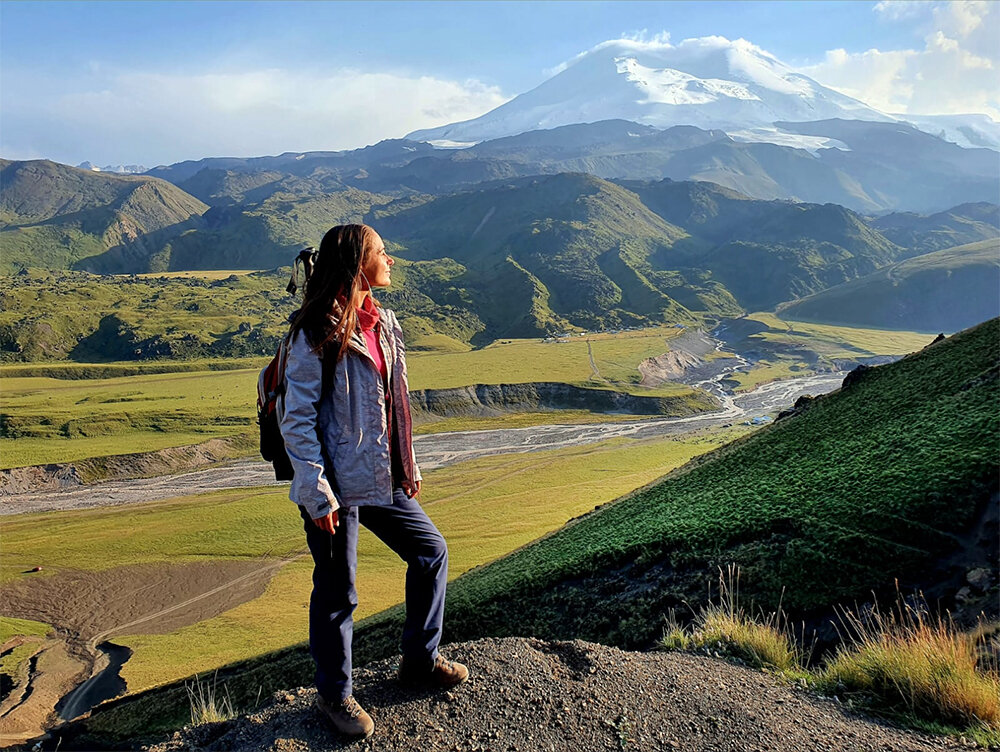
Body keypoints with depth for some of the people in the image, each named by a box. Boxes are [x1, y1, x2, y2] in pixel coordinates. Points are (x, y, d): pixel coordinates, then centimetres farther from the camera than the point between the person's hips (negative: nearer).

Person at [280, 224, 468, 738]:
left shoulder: (381, 323, 8)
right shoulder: (315, 335, -16)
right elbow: (297, 420, -16)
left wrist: (408, 467, 16)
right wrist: (317, 495, -18)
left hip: (382, 480, 8)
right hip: (336, 487, -8)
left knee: (431, 553, 15)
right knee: (337, 593, 6)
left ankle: (419, 661, 34)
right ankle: (334, 694, 29)